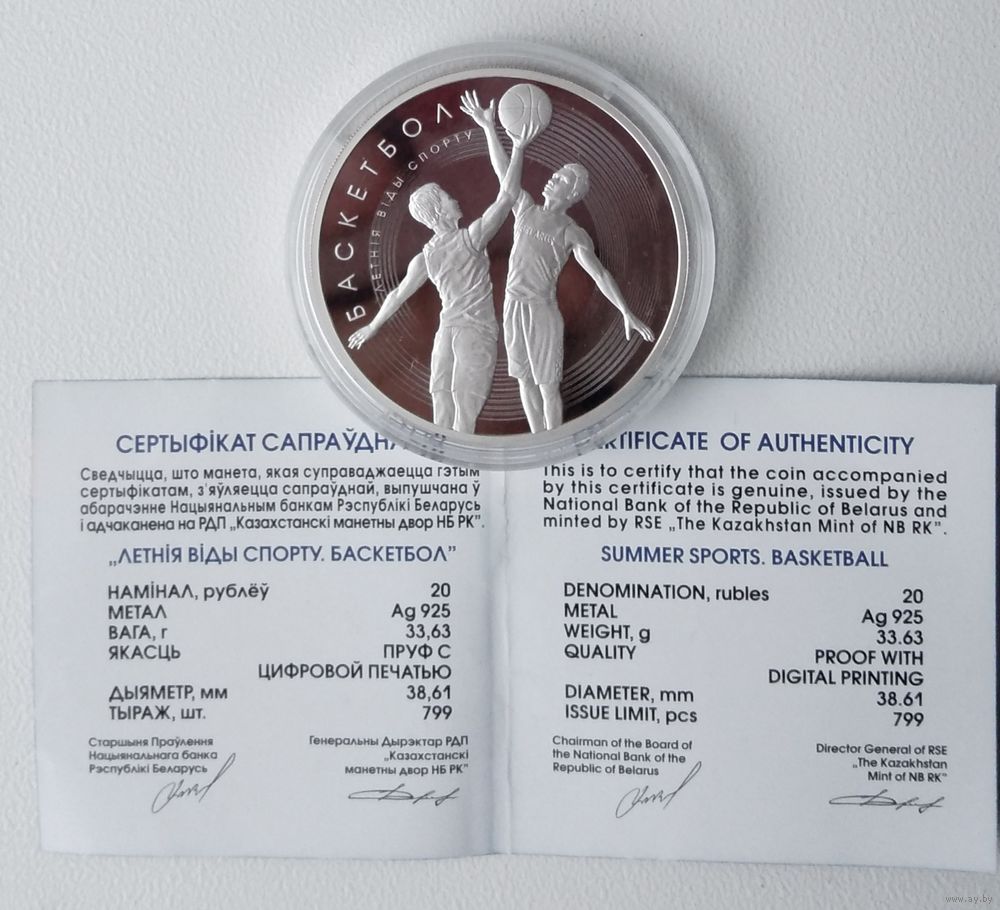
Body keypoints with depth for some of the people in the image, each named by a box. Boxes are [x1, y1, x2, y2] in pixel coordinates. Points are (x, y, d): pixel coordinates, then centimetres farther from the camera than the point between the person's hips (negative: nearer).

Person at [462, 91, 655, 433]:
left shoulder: (572, 233, -5)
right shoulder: (525, 207, 10)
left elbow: (599, 273, -15)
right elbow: (503, 170, 14)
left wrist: (627, 314, -25)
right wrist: (488, 127, 11)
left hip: (543, 311, -5)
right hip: (512, 306, 5)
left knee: (547, 386, 0)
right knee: (525, 382, 12)